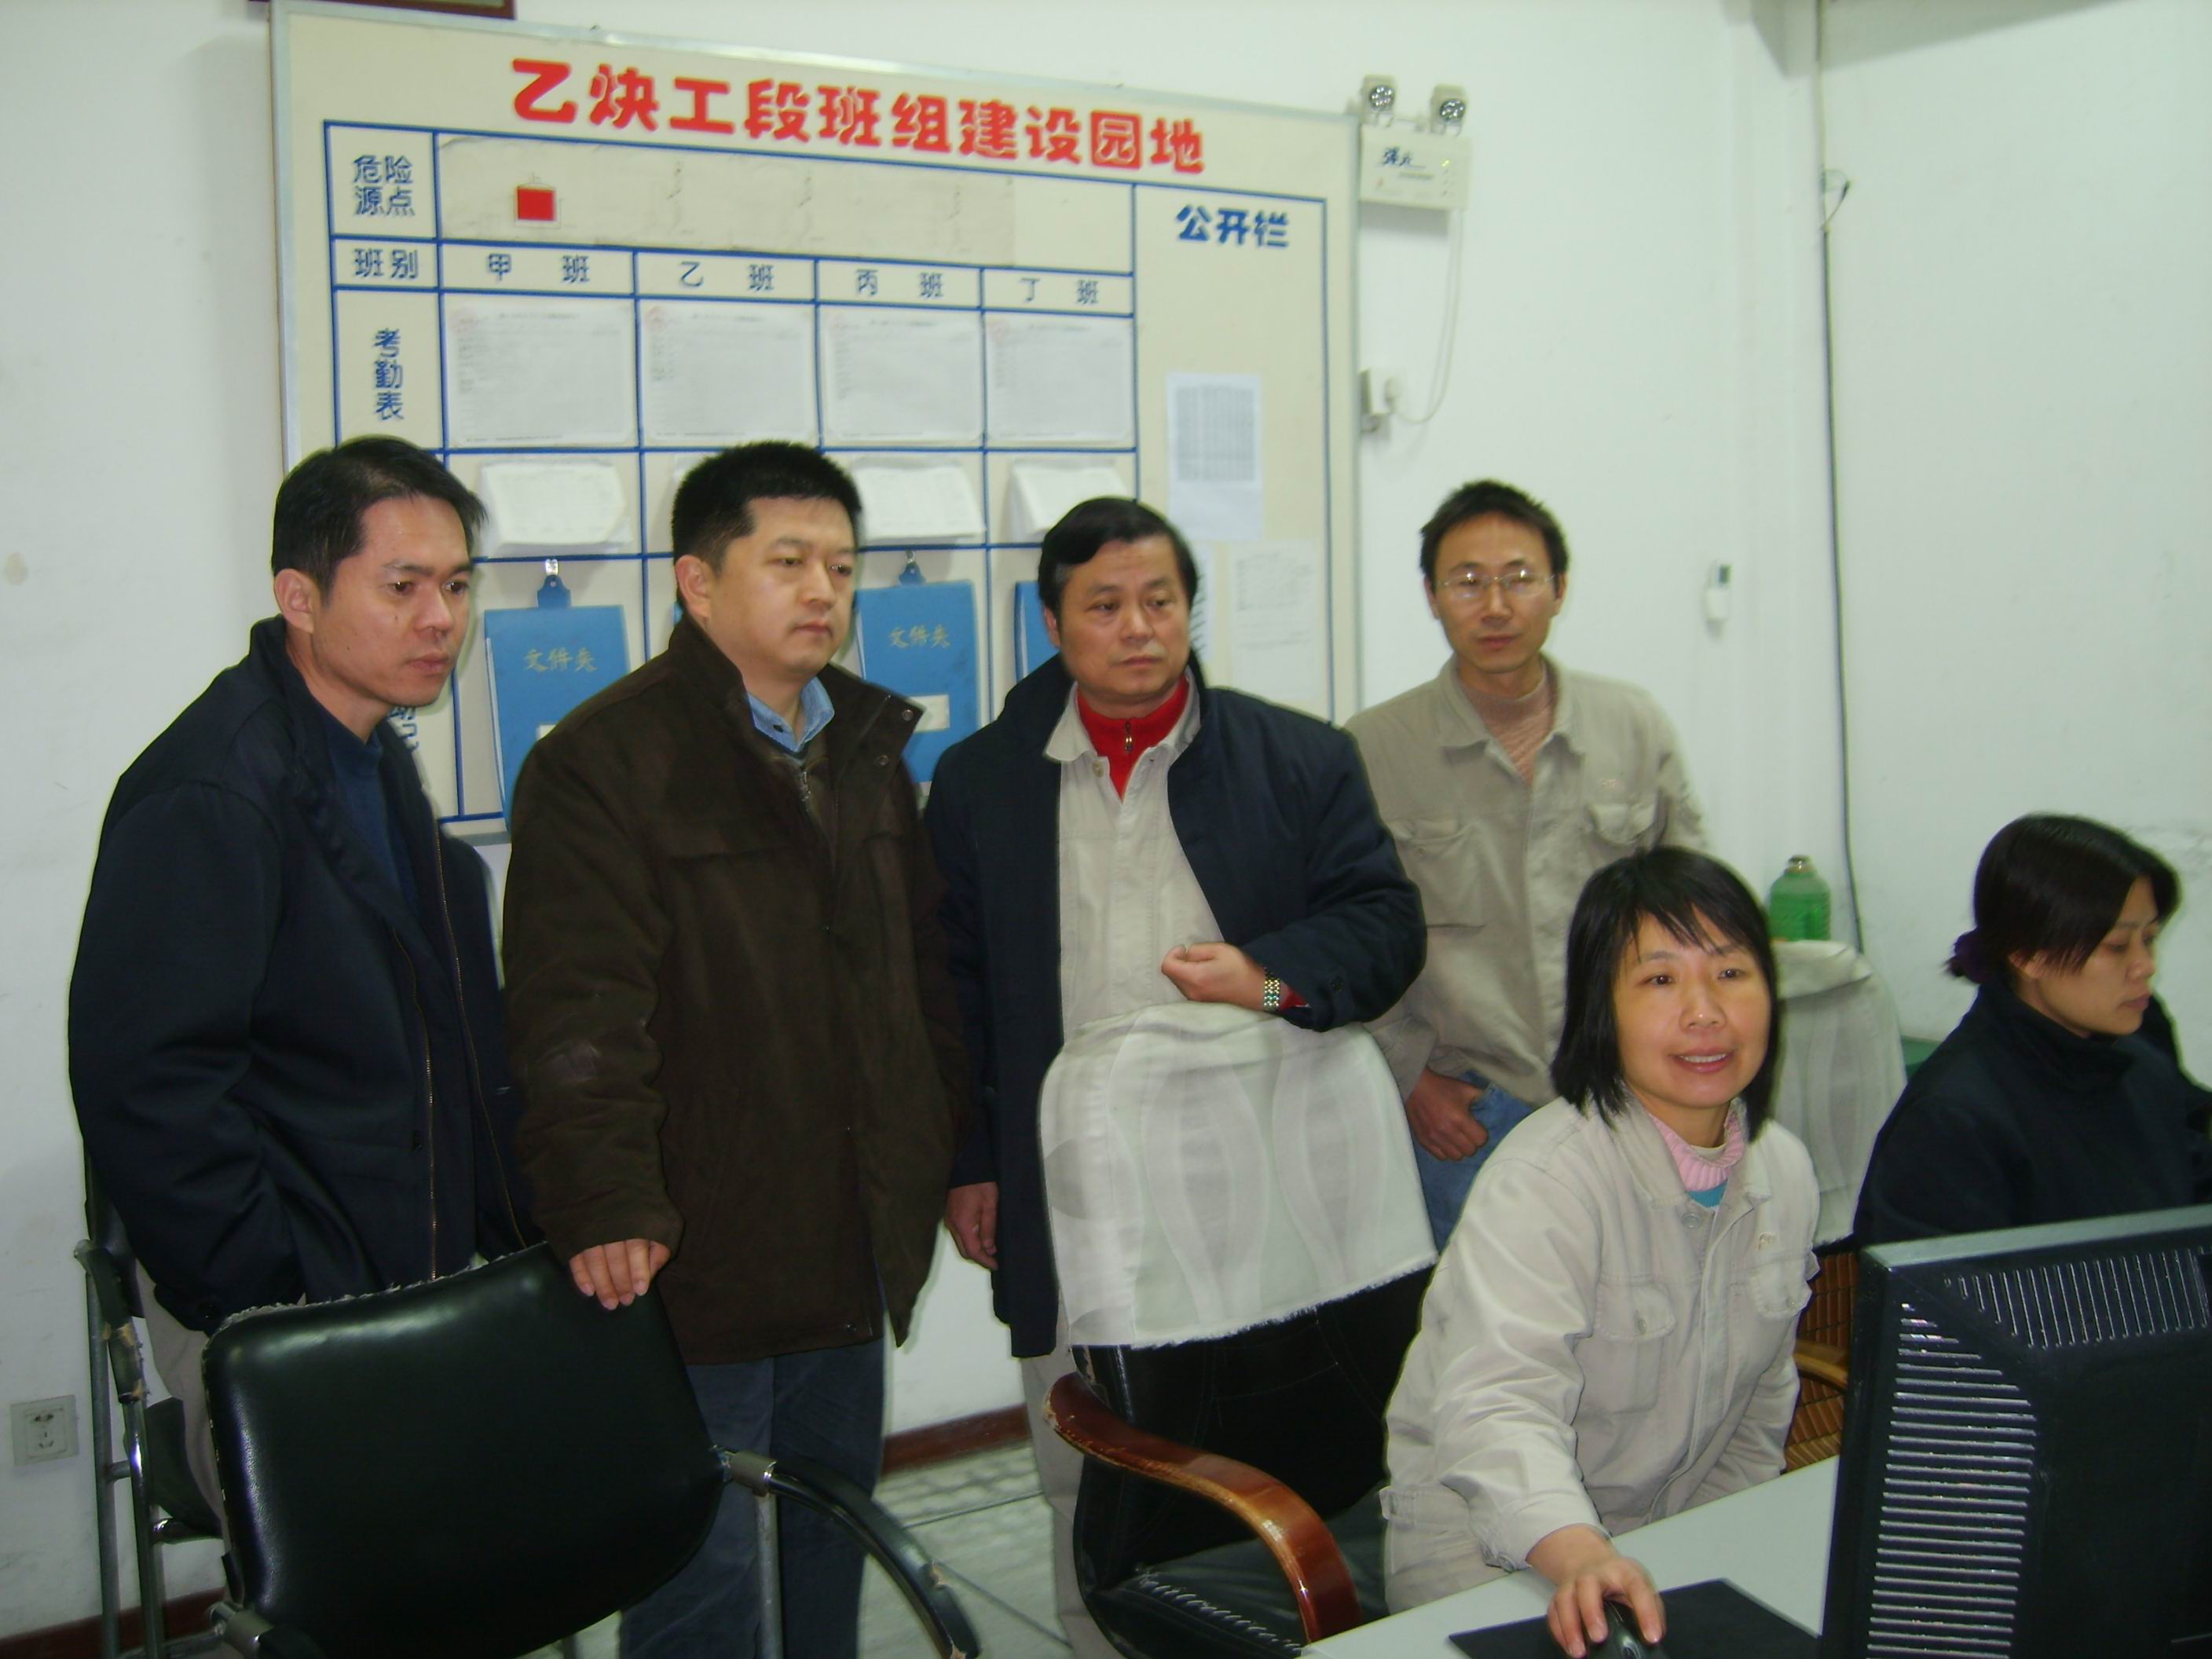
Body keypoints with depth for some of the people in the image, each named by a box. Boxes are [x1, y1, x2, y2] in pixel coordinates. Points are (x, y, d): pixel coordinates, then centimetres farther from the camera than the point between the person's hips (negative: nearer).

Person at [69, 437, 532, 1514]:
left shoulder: (376, 761, 13)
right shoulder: (210, 795, -16)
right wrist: (269, 1306, -18)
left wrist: (503, 1236, 12)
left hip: (404, 1282, 8)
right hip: (273, 1313, -8)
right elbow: (144, 1083, -20)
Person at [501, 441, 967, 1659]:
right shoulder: (604, 761, -11)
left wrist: (960, 1150, 18)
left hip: (849, 1258, 7)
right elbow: (577, 1010, -19)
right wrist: (606, 1205, -26)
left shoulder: (868, 749, 14)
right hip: (695, 1260, -7)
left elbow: (924, 975, 20)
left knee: (834, 1551, 19)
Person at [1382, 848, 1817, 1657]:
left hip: (1676, 1538, 6)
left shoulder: (1785, 1173, 2)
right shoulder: (1543, 1180, -21)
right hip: (1485, 1541, -6)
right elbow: (1497, 1405, -35)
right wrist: (1578, 1556, -52)